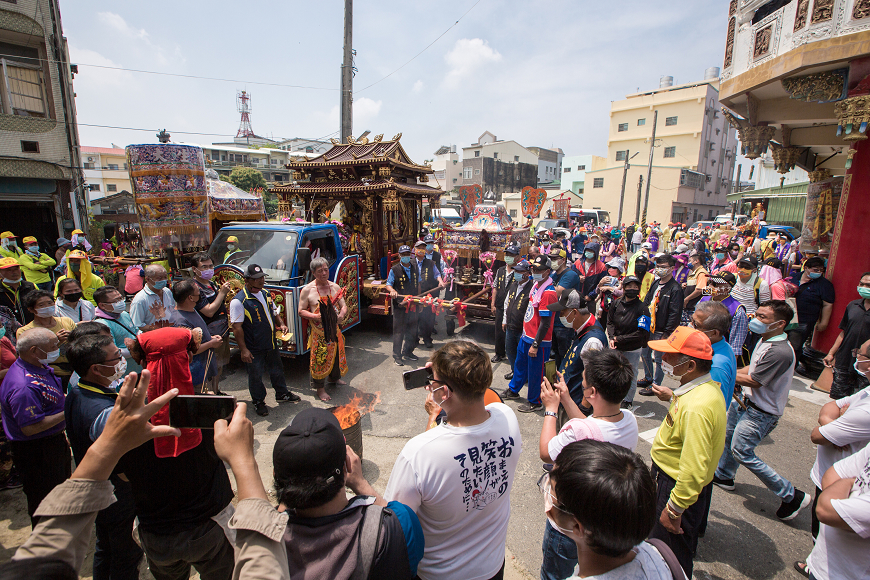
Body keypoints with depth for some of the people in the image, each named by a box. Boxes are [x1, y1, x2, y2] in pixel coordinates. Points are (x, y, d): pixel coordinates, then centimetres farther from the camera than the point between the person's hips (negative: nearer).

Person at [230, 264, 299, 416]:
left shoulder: (265, 294, 6)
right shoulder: (239, 301, -18)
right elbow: (237, 327, -18)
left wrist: (281, 324, 1)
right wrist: (244, 350, -20)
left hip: (271, 344, 7)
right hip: (254, 349, -7)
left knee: (277, 370, 21)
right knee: (255, 376, 10)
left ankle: (282, 394, 41)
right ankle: (259, 402, 30)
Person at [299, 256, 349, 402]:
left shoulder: (335, 287, 6)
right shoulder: (307, 290, -7)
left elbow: (343, 305, 9)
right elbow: (301, 311, -5)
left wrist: (342, 314, -13)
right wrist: (316, 316, -23)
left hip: (334, 329, 5)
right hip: (318, 331, -5)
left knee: (337, 354, 17)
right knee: (319, 358, -1)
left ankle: (335, 378, 41)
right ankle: (320, 388, 14)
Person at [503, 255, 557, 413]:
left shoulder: (548, 293, -24)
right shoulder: (536, 285, 5)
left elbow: (545, 323, -24)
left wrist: (535, 345, -22)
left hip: (538, 341, -9)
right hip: (526, 336, 9)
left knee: (534, 371, 6)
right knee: (520, 363, 24)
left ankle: (535, 402, 26)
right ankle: (513, 390, 45)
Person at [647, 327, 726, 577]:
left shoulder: (696, 408, -36)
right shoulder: (708, 385, -4)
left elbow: (694, 470, -33)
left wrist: (674, 509, -25)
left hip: (677, 486, -9)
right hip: (670, 477, 10)